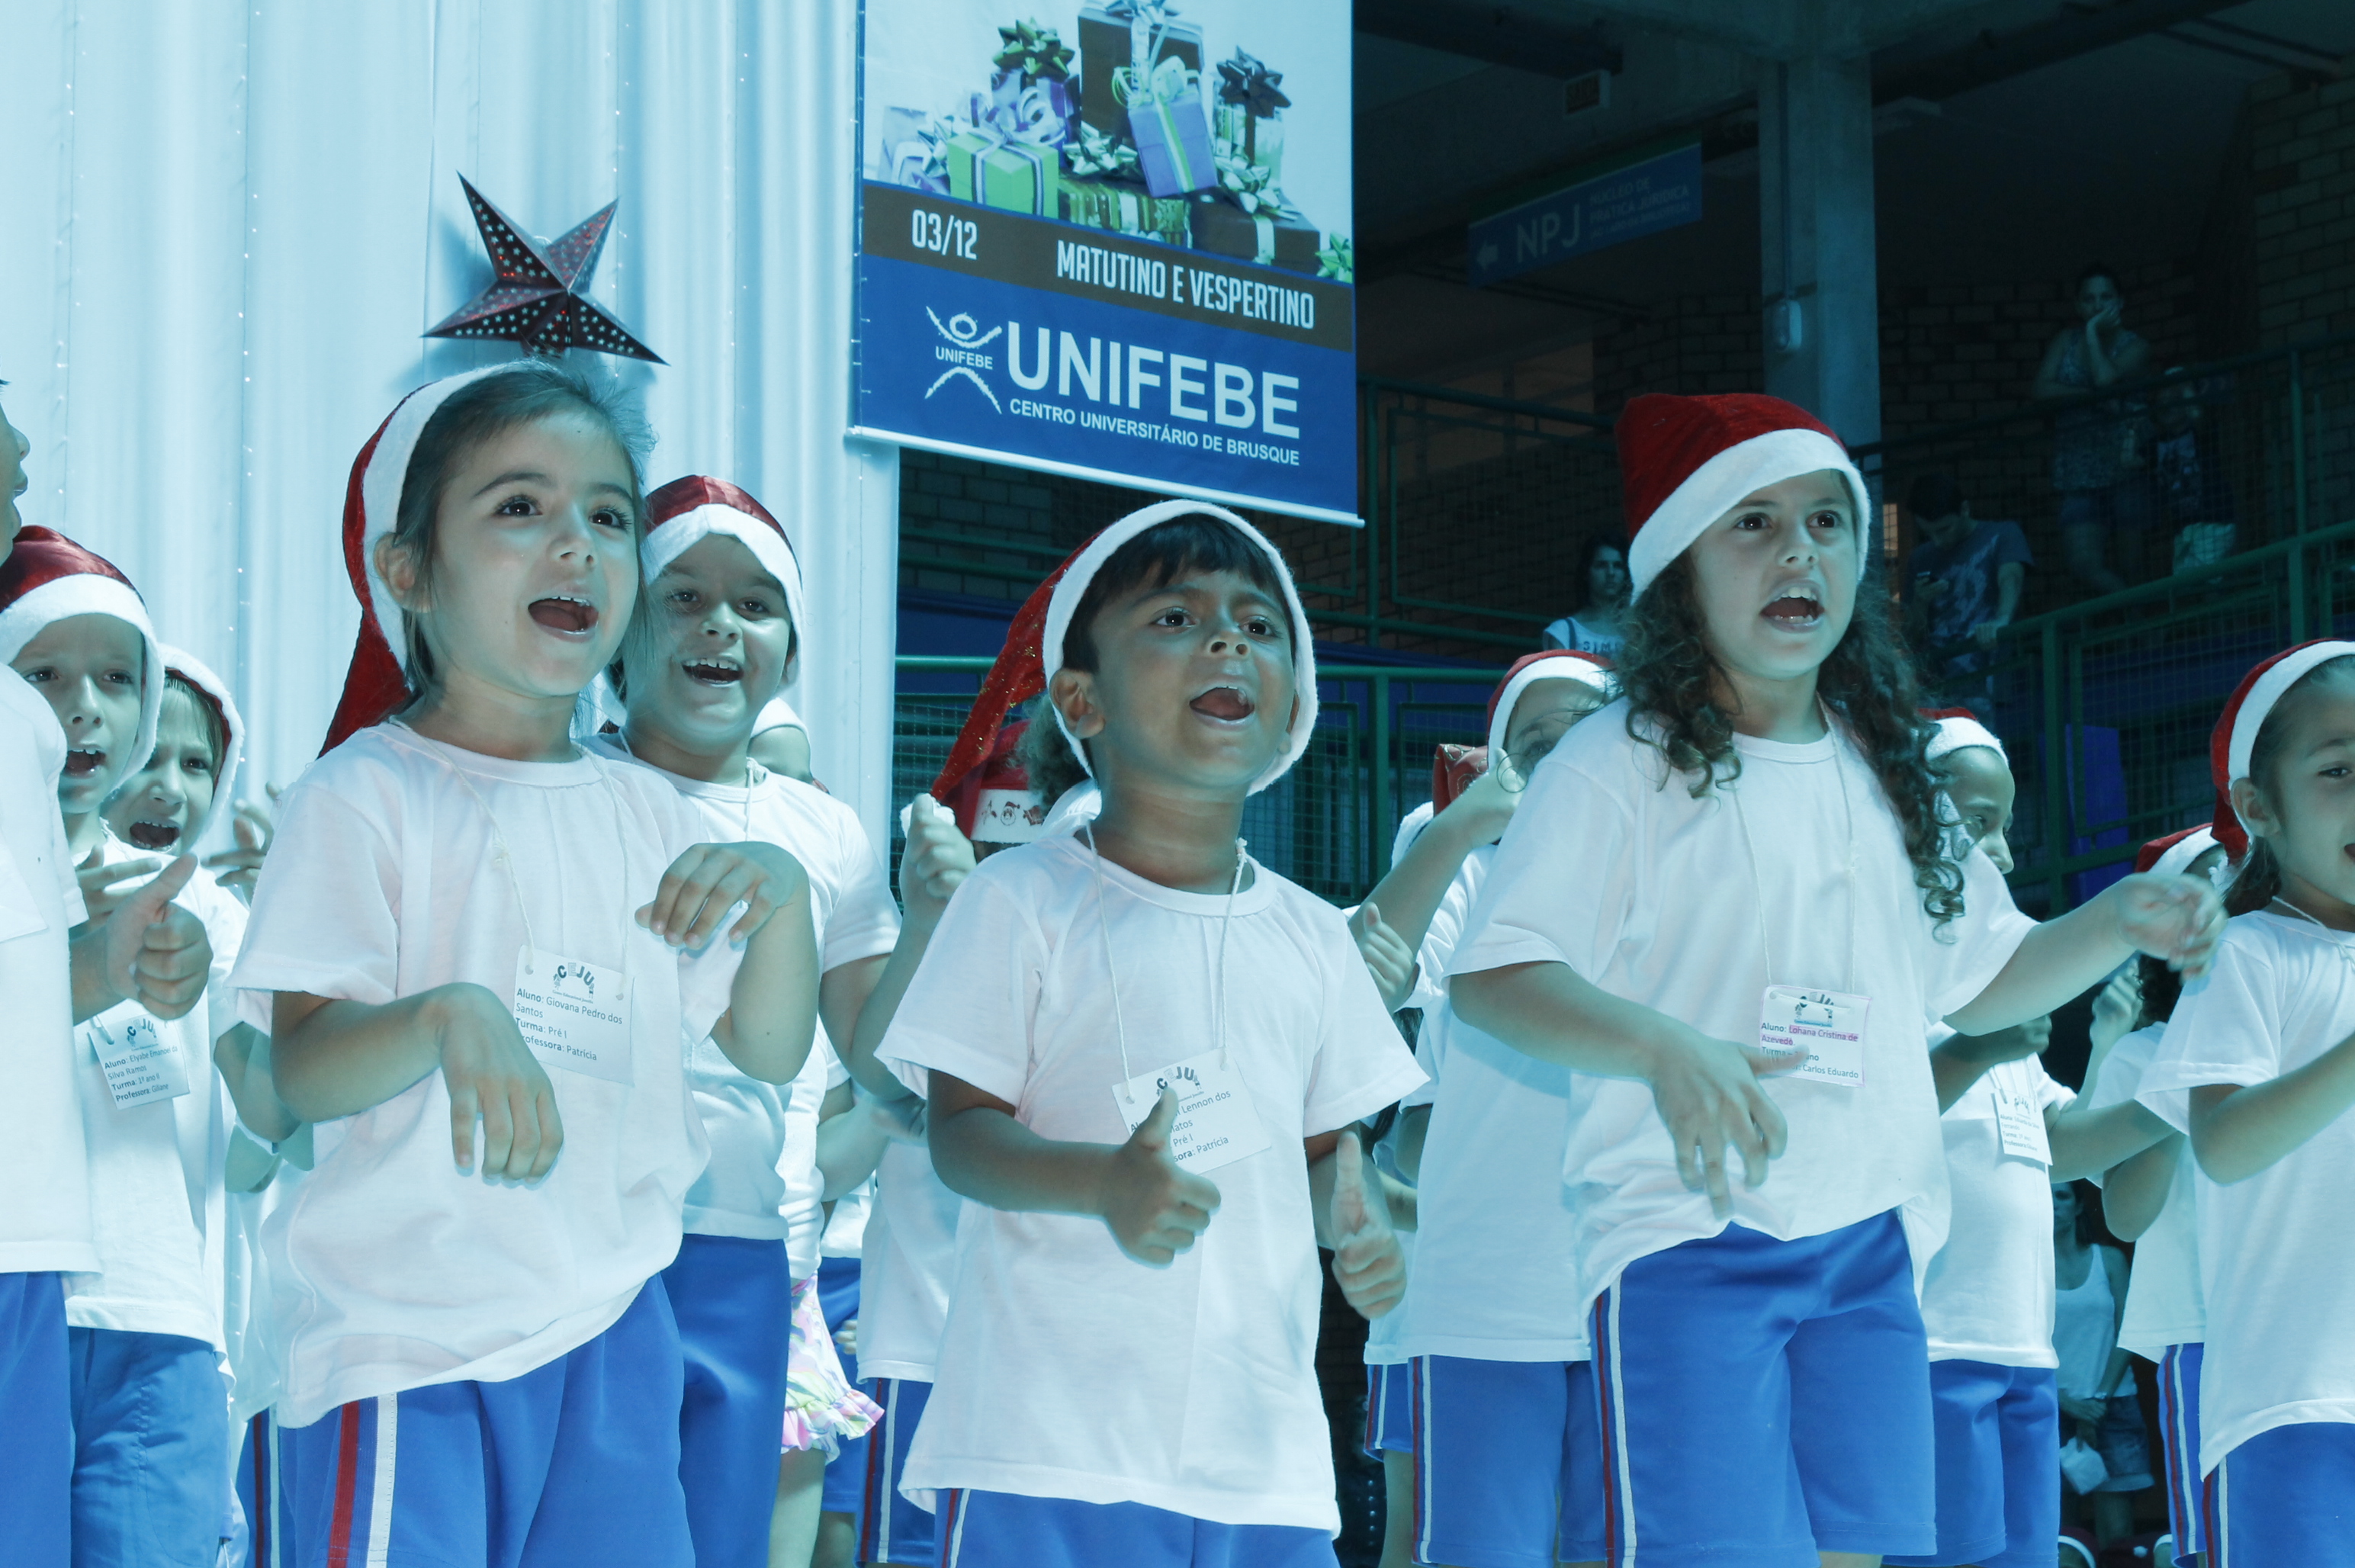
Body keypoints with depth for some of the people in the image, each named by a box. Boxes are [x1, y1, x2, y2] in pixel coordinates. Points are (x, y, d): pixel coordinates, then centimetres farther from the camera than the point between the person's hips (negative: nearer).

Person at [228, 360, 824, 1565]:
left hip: (612, 1324, 6)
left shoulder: (643, 812, 11)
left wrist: (779, 893, -5)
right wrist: (447, 1018, -34)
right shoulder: (365, 794, -6)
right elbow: (301, 1071, -15)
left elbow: (770, 1049, 13)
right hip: (408, 1336, -5)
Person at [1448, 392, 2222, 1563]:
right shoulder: (1619, 765, -3)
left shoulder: (1884, 776, 16)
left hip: (1870, 1246, 6)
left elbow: (1978, 981, 25)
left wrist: (2119, 921, 8)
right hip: (1687, 1234, -6)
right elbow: (1491, 979, -10)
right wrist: (1665, 1049, -25)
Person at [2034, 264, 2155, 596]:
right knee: (2084, 563, -11)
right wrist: (2094, 397, -12)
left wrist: (2094, 333, -5)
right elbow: (2043, 388, -1)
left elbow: (2105, 378, -16)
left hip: (2125, 464, -3)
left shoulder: (2133, 345, 3)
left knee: (2134, 564, -4)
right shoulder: (2066, 341, 14)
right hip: (2079, 472, 3)